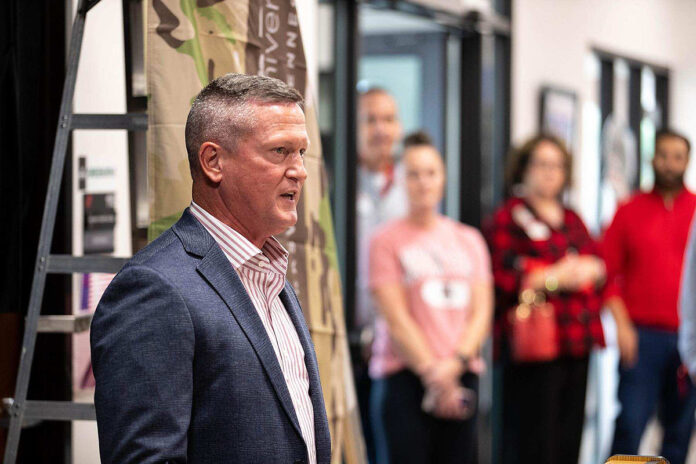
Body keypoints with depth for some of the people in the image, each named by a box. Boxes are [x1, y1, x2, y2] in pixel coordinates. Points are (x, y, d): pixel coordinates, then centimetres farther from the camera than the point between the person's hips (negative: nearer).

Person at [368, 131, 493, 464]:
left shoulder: (469, 240, 15)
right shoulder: (387, 240, 2)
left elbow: (481, 313, 8)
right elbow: (397, 320, -5)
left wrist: (455, 362, -8)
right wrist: (431, 372, -11)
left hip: (462, 374, 4)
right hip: (405, 377, -4)